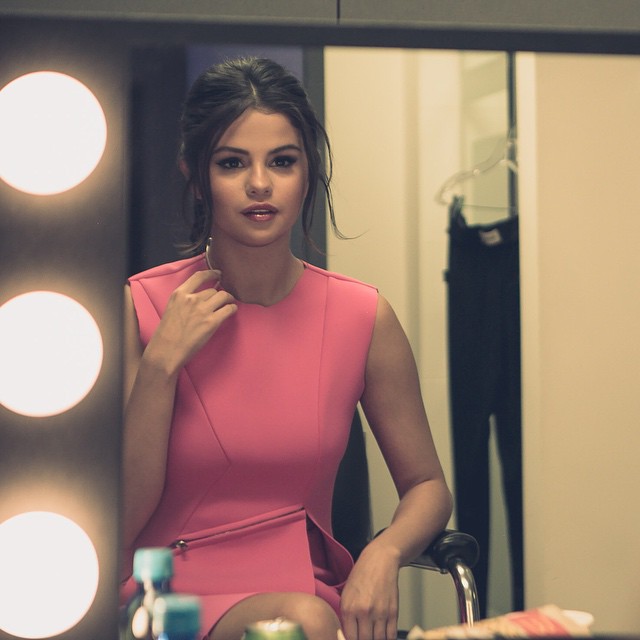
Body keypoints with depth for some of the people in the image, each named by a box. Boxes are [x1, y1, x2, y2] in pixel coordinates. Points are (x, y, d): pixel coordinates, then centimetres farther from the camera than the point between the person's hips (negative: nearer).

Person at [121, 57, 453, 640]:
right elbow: (116, 524, -8)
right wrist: (162, 364, -17)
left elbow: (427, 486, 10)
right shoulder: (137, 308, -6)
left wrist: (383, 553, -13)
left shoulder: (364, 316, 0)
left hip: (309, 589, 2)